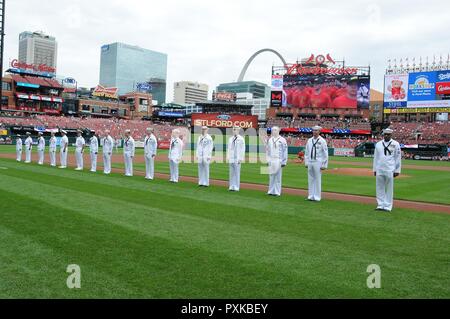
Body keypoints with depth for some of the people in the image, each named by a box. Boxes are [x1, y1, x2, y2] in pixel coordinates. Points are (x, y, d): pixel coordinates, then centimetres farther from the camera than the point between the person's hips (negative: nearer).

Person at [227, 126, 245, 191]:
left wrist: (240, 158, -12)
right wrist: (228, 157, 11)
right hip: (231, 159, 6)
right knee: (231, 173, 8)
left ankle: (236, 187, 0)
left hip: (237, 159, -6)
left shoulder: (241, 139, -3)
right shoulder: (230, 139, 15)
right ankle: (231, 187, 13)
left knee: (237, 173, -4)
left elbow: (242, 149, -6)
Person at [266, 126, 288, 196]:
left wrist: (284, 162, -10)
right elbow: (267, 150, 17)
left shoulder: (282, 140, -4)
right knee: (271, 176, 9)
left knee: (278, 177, -1)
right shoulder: (270, 140, 13)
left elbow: (285, 151, -6)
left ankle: (277, 192, 4)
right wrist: (268, 160, 11)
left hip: (278, 161, -5)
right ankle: (271, 191, 16)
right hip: (271, 161, 5)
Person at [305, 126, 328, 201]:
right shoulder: (309, 140, 11)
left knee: (318, 180, -2)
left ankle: (317, 197, 4)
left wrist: (324, 165, -10)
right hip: (310, 163, 5)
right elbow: (306, 152, 16)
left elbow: (325, 154, -5)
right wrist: (306, 162, 10)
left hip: (318, 163, -5)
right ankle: (310, 196, 14)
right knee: (310, 179, 8)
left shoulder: (322, 141, -4)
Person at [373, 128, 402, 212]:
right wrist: (374, 169, 11)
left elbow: (398, 158, -1)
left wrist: (397, 170, -5)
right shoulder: (378, 144, 10)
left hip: (390, 170, -4)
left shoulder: (395, 144, 0)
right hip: (379, 170, 4)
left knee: (389, 189, 1)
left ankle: (387, 206, 7)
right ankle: (380, 205, 15)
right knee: (380, 188, 7)